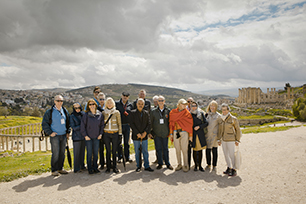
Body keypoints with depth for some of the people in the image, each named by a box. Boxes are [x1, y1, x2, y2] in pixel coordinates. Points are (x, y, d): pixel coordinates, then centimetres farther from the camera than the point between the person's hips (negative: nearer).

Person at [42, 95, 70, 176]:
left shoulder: (65, 111, 9)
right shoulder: (50, 112, -5)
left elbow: (68, 122, 18)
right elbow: (44, 124, -4)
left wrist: (68, 132, 11)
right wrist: (50, 132, -11)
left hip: (63, 135, 5)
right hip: (54, 136, -5)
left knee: (62, 153, 10)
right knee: (55, 153, -4)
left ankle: (60, 168, 22)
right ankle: (54, 170, 9)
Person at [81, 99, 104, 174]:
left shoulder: (100, 114, 2)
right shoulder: (86, 114, -6)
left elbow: (102, 125, 9)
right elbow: (82, 125, -4)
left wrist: (100, 134, 2)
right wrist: (85, 135, -6)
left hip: (97, 137, 3)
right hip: (88, 137, -2)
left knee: (96, 153, 9)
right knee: (89, 153, 3)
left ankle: (95, 167, 21)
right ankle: (90, 169, 14)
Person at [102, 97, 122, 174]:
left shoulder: (117, 112, 3)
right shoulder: (103, 113, 7)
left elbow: (119, 124, 5)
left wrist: (120, 133, 1)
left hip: (115, 133, -1)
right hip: (106, 134, 1)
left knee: (114, 151, 1)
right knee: (108, 151, 3)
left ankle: (115, 167, 12)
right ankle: (108, 167, 13)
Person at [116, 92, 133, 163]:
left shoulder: (130, 105, 9)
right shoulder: (117, 103, 0)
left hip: (127, 125, 2)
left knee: (126, 142, 9)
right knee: (118, 142, 4)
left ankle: (127, 157, 18)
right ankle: (119, 157, 14)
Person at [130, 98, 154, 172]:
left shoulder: (146, 113, 7)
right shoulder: (133, 113, 0)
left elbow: (149, 124, 2)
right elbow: (131, 124, -7)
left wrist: (145, 132, -11)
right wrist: (137, 133, -13)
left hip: (144, 135, 2)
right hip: (136, 136, -2)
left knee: (145, 152, 6)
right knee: (137, 152, 6)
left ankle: (147, 166, 15)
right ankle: (138, 166, 19)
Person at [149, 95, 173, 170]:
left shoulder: (168, 111, 2)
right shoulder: (153, 111, 1)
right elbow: (150, 122, 5)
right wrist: (150, 132, 1)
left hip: (165, 133, 0)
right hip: (156, 133, 0)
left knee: (165, 149, 7)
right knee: (158, 149, 6)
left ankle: (167, 163, 20)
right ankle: (160, 163, 20)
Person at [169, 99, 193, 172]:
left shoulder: (187, 113, 0)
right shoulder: (173, 112, 5)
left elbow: (190, 124, 0)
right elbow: (171, 123, 8)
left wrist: (190, 135, -3)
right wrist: (171, 133, 4)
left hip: (184, 133, -2)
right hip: (175, 132, 2)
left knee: (184, 150, -2)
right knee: (177, 149, 8)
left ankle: (186, 165, 11)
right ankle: (179, 164, 21)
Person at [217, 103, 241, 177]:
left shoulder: (233, 119, -9)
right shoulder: (220, 119, 5)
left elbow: (238, 130, -4)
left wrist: (237, 140, -5)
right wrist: (218, 139, 12)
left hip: (231, 140, -5)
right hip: (223, 140, 5)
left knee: (232, 155, 0)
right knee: (226, 154, 12)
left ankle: (234, 170, 13)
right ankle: (229, 168, 28)